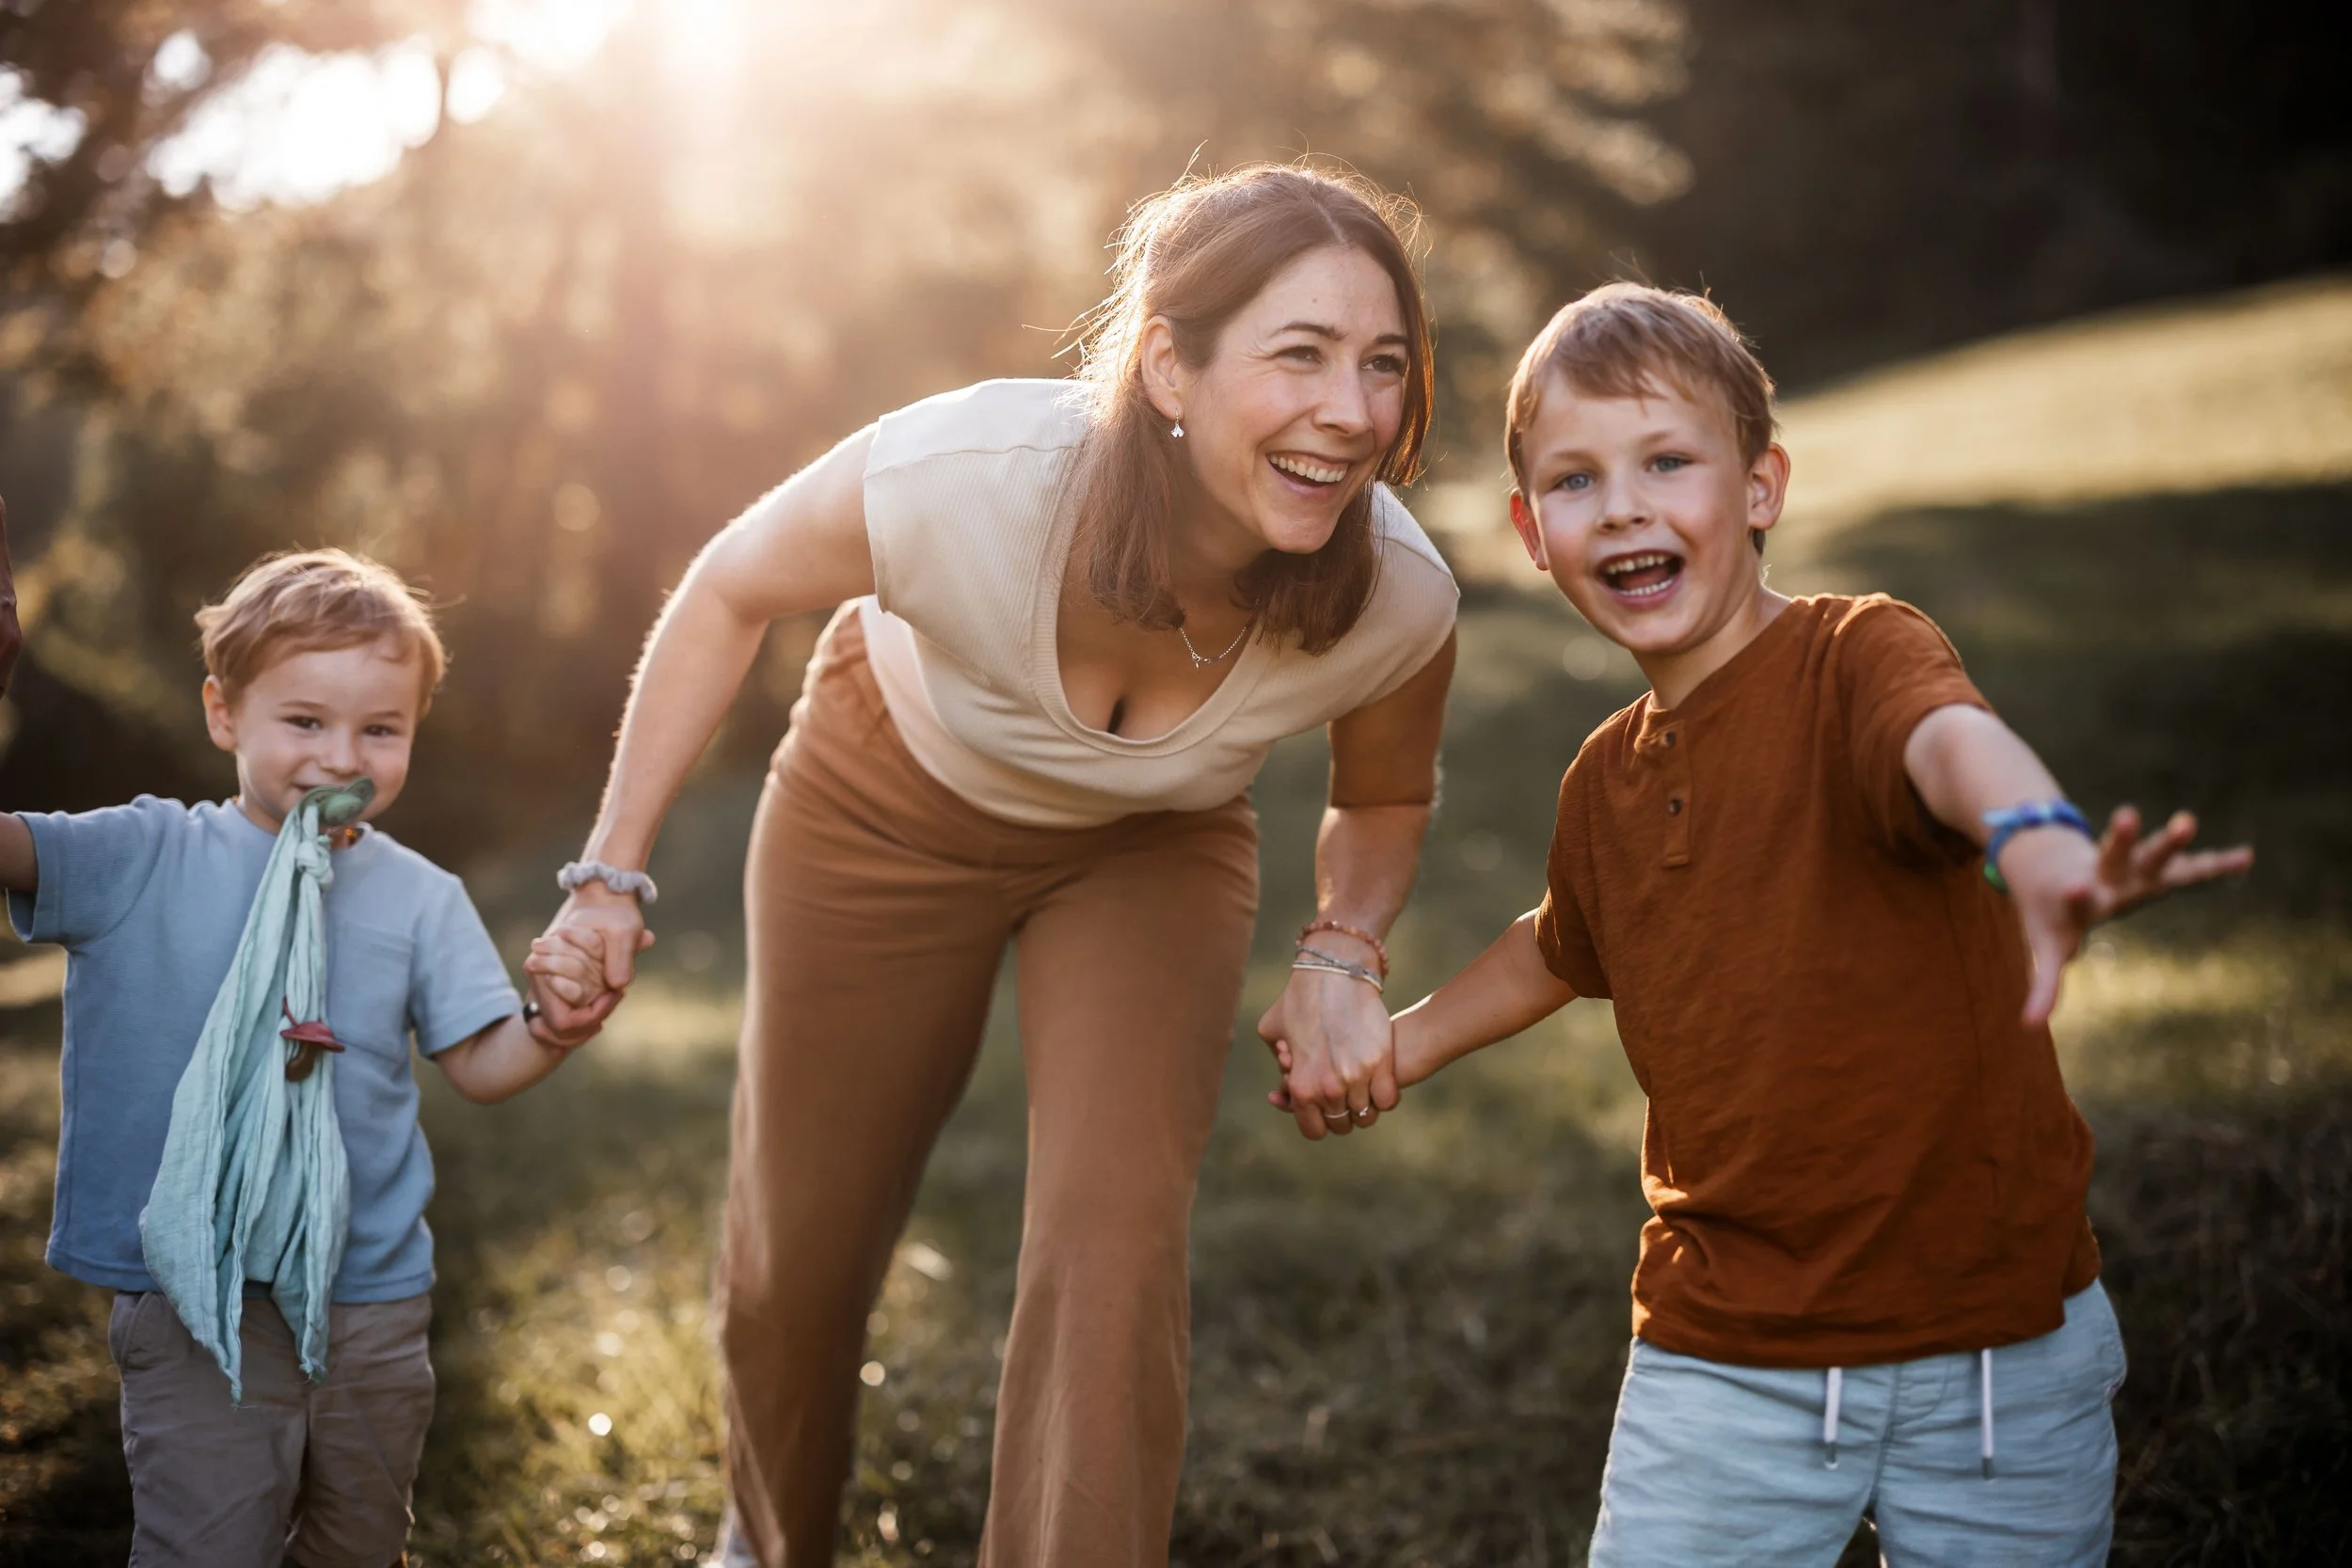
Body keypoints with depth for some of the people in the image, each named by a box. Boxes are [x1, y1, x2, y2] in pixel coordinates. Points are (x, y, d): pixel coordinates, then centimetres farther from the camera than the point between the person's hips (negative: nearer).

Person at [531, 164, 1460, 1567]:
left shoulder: (1399, 603, -31)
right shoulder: (964, 476, -40)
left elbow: (1387, 797, -5)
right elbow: (731, 594, -17)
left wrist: (1343, 955, -24)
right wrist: (613, 872, -14)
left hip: (1154, 854, 1)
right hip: (892, 802, -1)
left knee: (1115, 1253, -18)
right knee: (800, 1248, 12)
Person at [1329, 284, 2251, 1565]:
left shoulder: (1853, 656, -13)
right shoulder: (1605, 783, 6)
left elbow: (1950, 737, -38)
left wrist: (2036, 842, -60)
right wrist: (1406, 1039, 37)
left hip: (1999, 1340, -4)